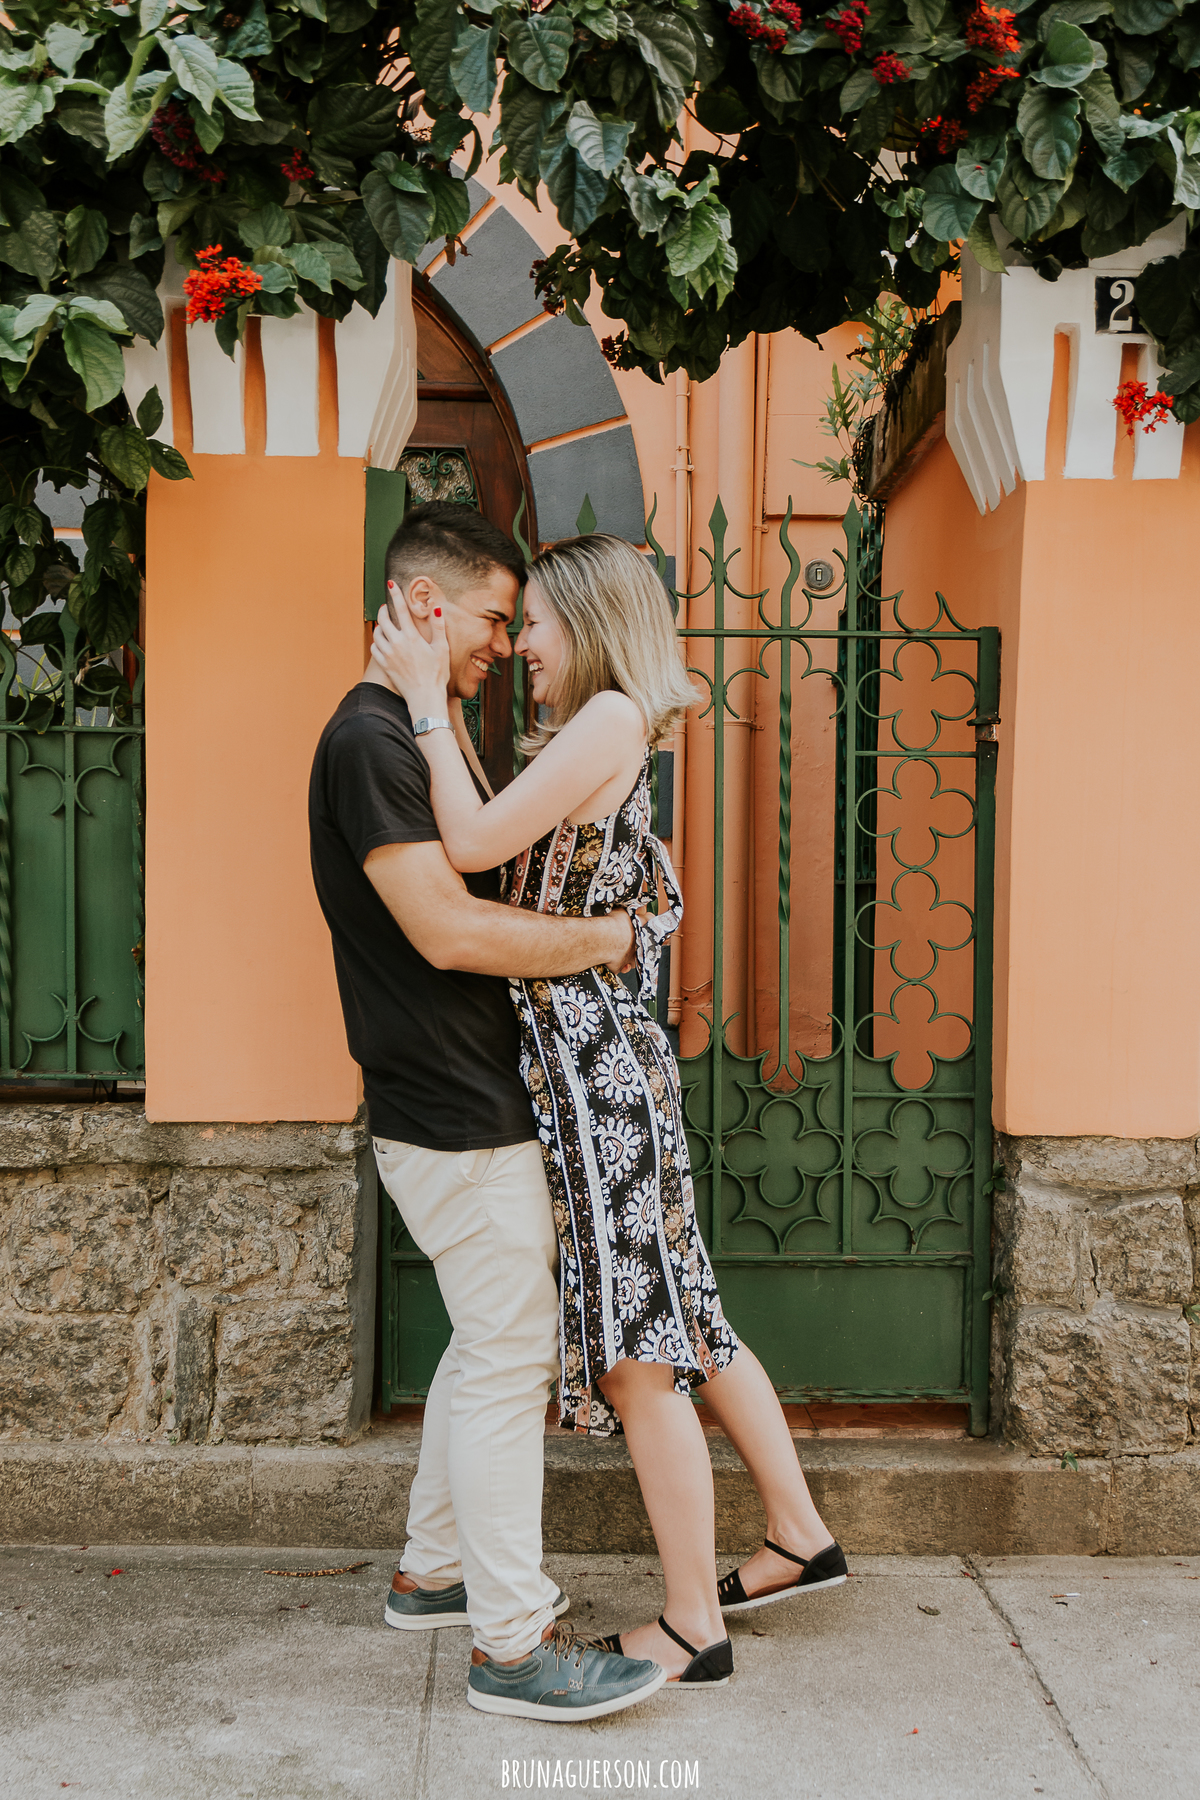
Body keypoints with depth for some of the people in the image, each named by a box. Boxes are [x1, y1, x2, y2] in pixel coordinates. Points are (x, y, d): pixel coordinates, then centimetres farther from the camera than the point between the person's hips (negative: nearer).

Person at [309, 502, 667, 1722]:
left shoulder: (413, 735, 17)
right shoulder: (370, 738, -16)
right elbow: (447, 929, -24)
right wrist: (598, 938, -14)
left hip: (473, 1104, 10)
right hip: (455, 1116, -10)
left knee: (489, 1344, 19)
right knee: (510, 1356, -2)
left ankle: (433, 1570, 34)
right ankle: (513, 1642, 11)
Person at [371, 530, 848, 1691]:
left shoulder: (609, 719, -12)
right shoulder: (597, 737, 17)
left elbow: (476, 843, -19)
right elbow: (497, 841, 9)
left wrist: (428, 698, -12)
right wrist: (433, 696, 10)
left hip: (593, 1060, -10)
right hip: (599, 1055, 10)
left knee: (638, 1349, 0)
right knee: (683, 1319, 18)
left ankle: (693, 1627, 14)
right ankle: (798, 1534, 33)